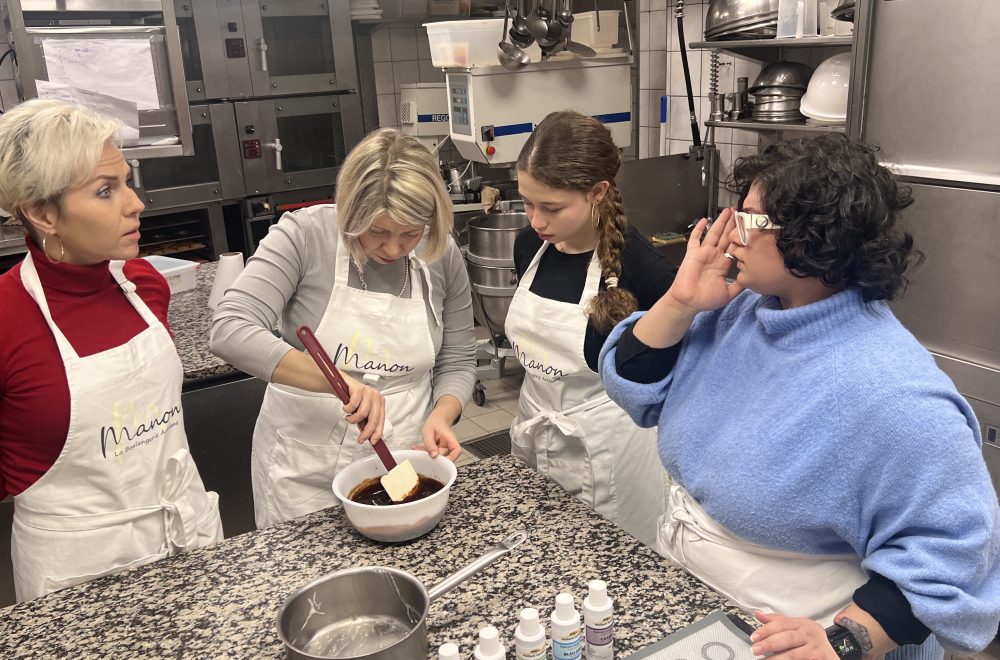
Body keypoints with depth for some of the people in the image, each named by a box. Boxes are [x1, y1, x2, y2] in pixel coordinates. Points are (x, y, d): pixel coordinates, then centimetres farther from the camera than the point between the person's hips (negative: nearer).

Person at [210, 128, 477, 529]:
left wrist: (441, 417, -17)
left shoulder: (442, 255, -6)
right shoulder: (305, 235, -16)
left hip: (403, 464, 3)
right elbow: (230, 331, -26)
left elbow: (457, 362, 3)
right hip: (305, 473, -2)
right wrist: (336, 380, -36)